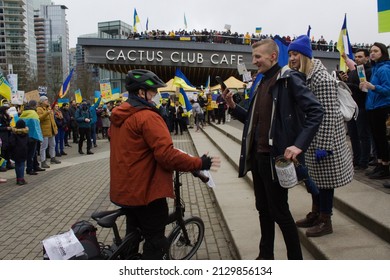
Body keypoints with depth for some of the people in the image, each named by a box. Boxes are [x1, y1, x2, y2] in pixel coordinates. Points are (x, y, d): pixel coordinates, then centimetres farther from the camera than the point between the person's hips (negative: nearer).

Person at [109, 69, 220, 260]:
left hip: (125, 189, 9)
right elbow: (166, 155, -26)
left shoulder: (119, 116, 8)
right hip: (145, 190, -9)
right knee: (155, 242, 4)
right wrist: (200, 163, -18)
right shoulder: (147, 116, -20)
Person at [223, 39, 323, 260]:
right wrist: (233, 107, 3)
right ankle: (266, 255, 31)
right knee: (263, 208, 16)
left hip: (276, 157, -8)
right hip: (257, 156, 8)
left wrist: (299, 145, -27)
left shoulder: (289, 79, -11)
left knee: (279, 211, 0)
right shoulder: (262, 84, 14)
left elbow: (316, 111, -19)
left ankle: (296, 260, 18)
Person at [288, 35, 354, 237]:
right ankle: (315, 214, 32)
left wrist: (323, 146, -23)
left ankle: (325, 221, 15)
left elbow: (328, 115, -22)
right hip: (310, 137, 9)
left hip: (323, 137, -9)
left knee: (324, 177, 1)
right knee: (314, 176, 18)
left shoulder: (321, 79, -20)